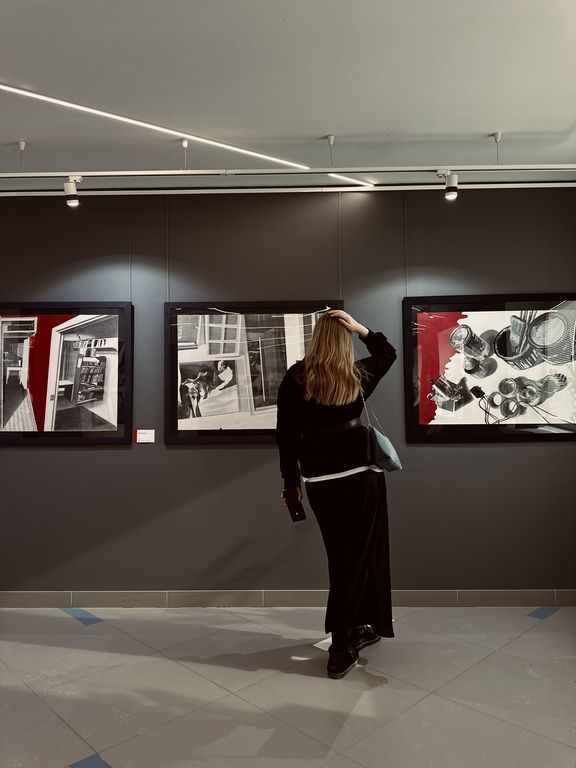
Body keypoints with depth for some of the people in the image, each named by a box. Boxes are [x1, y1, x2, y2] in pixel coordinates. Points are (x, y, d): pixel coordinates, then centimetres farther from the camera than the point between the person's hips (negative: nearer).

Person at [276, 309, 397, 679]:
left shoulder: (296, 378, -3)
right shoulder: (359, 375, -1)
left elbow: (286, 433, -1)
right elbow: (388, 352, 21)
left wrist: (292, 480, 8)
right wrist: (361, 328, 11)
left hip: (318, 480, 1)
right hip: (361, 474, -1)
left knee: (343, 556, 16)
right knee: (357, 556, 6)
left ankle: (359, 626, 34)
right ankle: (340, 648, 9)